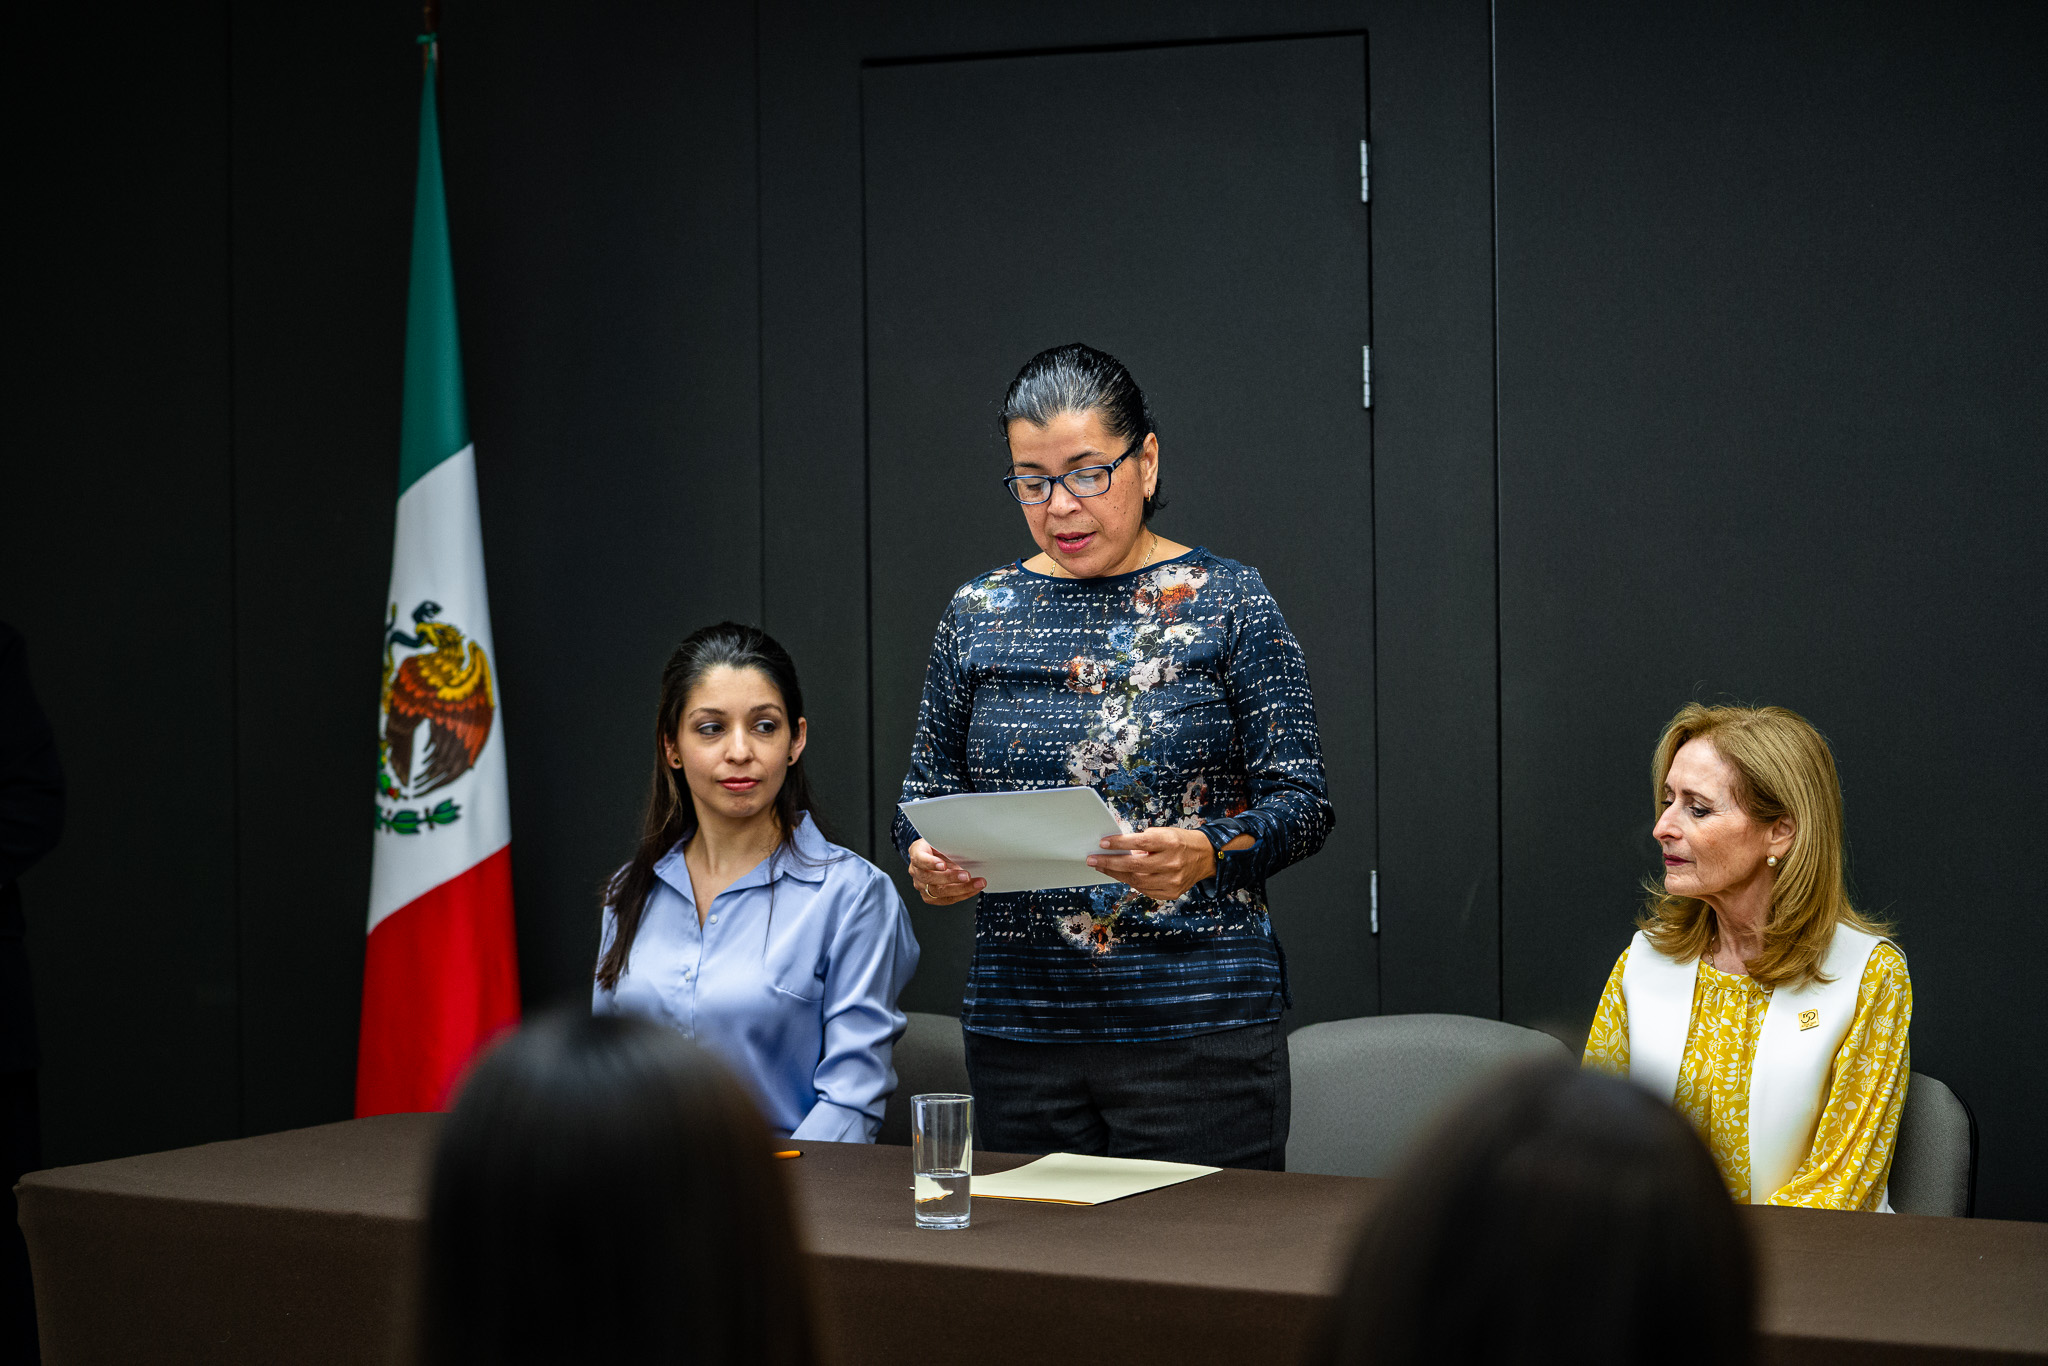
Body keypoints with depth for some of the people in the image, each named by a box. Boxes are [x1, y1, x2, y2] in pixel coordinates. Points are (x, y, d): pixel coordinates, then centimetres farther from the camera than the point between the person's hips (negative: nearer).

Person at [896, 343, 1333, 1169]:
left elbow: (1300, 800, -3)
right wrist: (928, 861, -9)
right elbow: (926, 794, 13)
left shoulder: (1228, 605, 0)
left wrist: (1208, 852, -22)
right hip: (1020, 1030, 3)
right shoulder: (978, 616, 9)